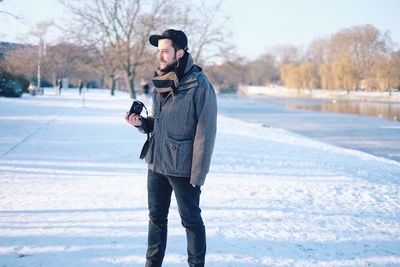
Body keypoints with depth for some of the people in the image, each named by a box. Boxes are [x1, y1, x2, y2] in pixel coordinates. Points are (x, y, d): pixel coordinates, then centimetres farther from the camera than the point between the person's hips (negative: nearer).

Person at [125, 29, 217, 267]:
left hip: (182, 167, -7)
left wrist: (198, 175, -17)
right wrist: (141, 122, -2)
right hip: (156, 163, 7)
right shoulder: (161, 83, 7)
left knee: (191, 220, 6)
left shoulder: (199, 86, -16)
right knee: (156, 217, 16)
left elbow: (205, 134, -16)